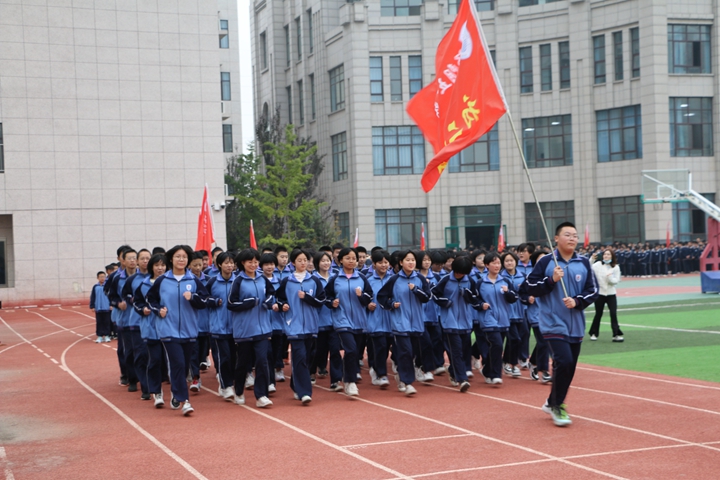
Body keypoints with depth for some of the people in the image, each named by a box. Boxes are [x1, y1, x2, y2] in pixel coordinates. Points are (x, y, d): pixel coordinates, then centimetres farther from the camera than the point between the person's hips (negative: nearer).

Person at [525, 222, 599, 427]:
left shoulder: (584, 263, 4)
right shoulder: (546, 262, -5)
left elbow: (593, 291, 5)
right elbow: (531, 288, -4)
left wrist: (577, 301, -12)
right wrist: (551, 280, -17)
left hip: (576, 326, 4)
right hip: (553, 324, -4)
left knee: (569, 368, 9)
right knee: (564, 362, -18)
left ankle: (552, 403, 30)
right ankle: (557, 405, 1)